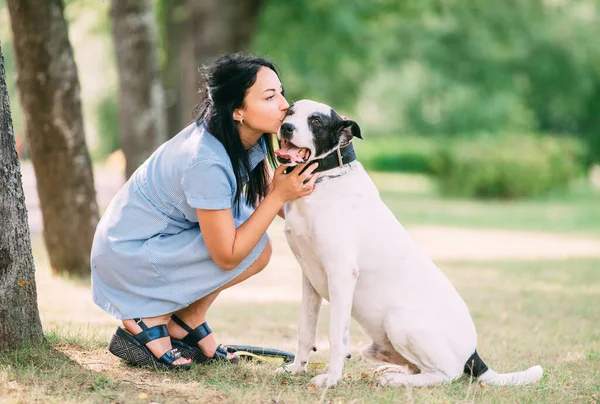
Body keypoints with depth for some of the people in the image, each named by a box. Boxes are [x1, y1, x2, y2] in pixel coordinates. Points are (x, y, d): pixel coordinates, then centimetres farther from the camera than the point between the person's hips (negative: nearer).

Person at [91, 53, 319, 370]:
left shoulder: (251, 141, -6)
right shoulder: (206, 162, -31)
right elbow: (227, 257, -25)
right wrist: (279, 195, -25)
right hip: (127, 255, -9)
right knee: (254, 249, -18)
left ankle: (186, 322, 6)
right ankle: (146, 323, -7)